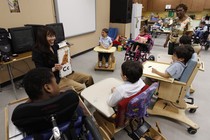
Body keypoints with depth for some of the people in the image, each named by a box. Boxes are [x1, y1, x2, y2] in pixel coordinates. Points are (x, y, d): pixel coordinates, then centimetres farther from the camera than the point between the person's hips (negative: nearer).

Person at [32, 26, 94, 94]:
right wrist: (54, 69, -28)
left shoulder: (55, 46, 4)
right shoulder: (37, 51, -14)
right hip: (54, 78, -7)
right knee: (81, 88, -22)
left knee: (89, 77, 4)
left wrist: (68, 61, -5)